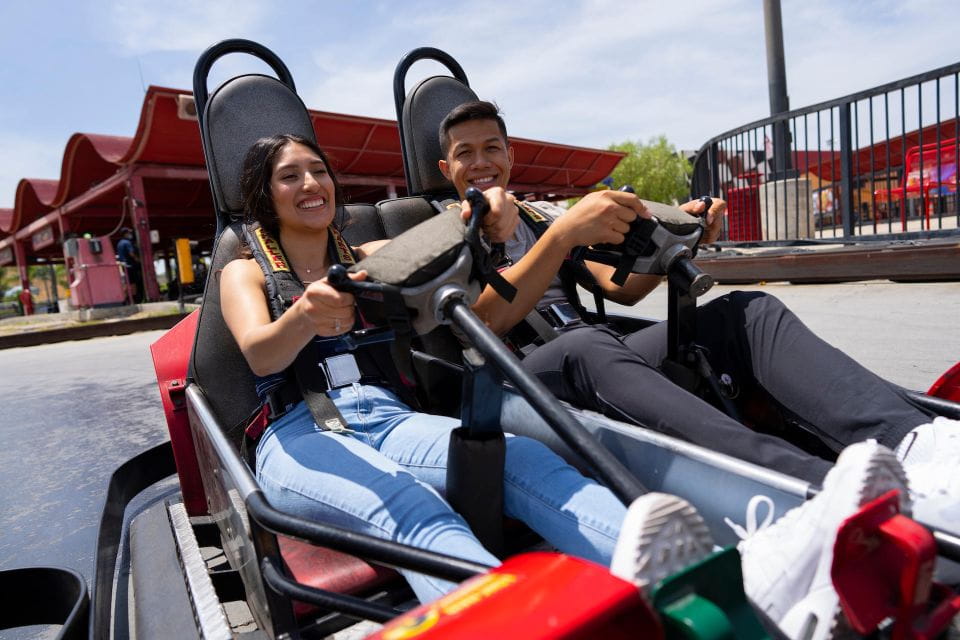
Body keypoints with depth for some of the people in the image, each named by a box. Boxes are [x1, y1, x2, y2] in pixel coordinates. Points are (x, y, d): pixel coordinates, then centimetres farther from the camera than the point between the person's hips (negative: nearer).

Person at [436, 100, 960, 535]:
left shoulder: (540, 215, 26)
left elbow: (620, 288, 19)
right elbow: (486, 322, -12)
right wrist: (563, 235, -21)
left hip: (601, 358, 6)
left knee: (747, 312, -12)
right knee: (587, 347, -38)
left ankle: (911, 439, -36)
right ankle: (827, 491, -54)